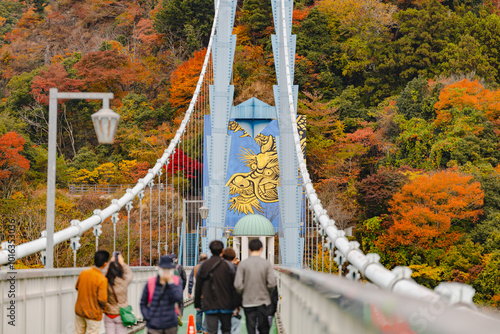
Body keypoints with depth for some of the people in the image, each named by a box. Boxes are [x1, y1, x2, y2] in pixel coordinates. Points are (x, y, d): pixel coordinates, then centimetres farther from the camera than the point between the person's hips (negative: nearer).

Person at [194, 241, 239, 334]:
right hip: (225, 305, -1)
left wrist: (197, 304, 15)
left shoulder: (203, 266, 4)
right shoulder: (227, 266, -3)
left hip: (209, 305, 1)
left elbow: (198, 287, 7)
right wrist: (236, 304, 2)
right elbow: (233, 286, -4)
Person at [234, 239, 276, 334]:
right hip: (264, 301, 0)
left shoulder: (243, 264, -7)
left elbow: (238, 285, -10)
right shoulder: (266, 263, -6)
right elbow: (272, 283, -10)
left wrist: (244, 292, 10)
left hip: (248, 302, 0)